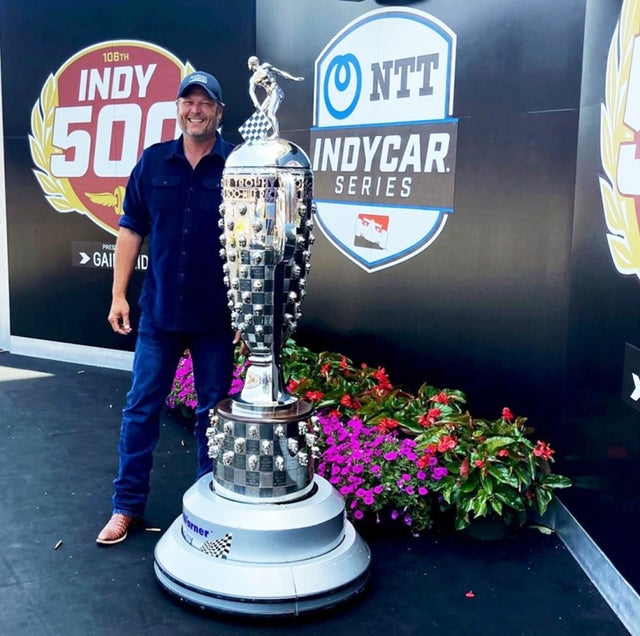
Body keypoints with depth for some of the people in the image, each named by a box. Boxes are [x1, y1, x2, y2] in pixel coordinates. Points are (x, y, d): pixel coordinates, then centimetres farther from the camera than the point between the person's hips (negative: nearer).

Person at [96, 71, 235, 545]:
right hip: (159, 310, 2)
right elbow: (131, 230, 6)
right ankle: (127, 505, 20)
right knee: (142, 407, 7)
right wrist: (118, 294, 1)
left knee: (213, 410, 9)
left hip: (216, 315, -2)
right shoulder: (154, 161, 3)